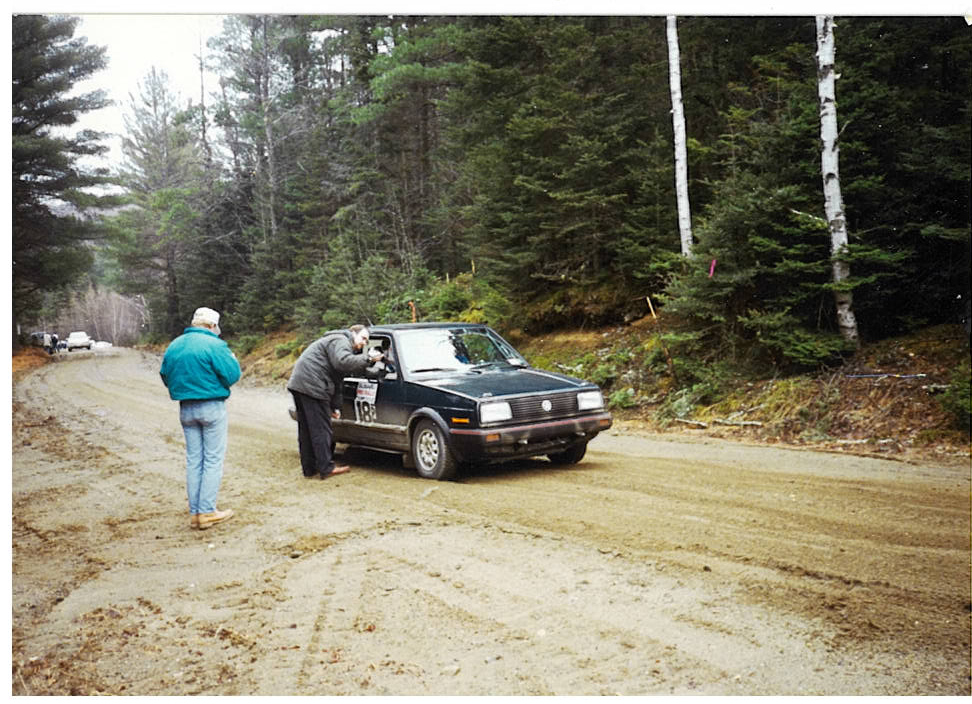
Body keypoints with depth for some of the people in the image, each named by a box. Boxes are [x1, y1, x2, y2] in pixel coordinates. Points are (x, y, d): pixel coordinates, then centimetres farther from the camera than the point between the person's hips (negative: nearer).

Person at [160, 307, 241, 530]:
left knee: (193, 460, 12)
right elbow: (232, 375, -14)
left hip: (186, 409, 6)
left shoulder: (173, 346, 8)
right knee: (213, 459, 2)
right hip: (212, 407, -6)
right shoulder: (214, 345, -13)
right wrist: (233, 360, 5)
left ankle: (194, 512, 15)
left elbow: (165, 377, 13)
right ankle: (207, 512, 2)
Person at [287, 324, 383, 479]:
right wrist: (368, 359, -21)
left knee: (306, 430, 14)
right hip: (311, 385, -11)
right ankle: (326, 468, -3)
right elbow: (343, 361, -28)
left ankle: (309, 468, 20)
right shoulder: (340, 341, -5)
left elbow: (337, 380, 25)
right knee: (320, 429, -6)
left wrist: (335, 406, 21)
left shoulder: (340, 344, 27)